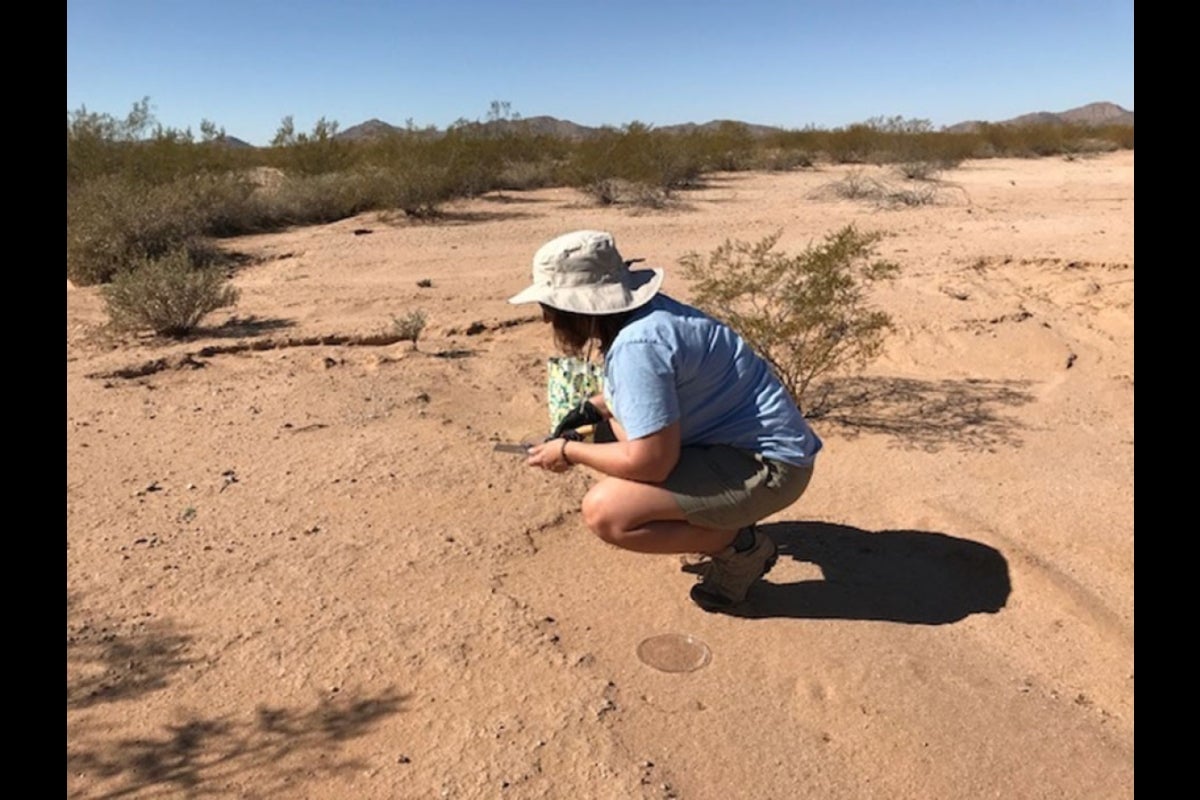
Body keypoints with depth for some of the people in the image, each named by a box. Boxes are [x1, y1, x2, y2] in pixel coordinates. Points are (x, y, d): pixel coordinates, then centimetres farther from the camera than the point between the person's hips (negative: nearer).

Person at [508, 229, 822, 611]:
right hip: (750, 440, 10)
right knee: (618, 415, 21)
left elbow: (651, 462, -25)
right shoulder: (640, 312, 3)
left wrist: (569, 451, -11)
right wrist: (592, 408, 15)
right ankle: (721, 520, 19)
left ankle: (741, 547, -2)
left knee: (604, 511, -20)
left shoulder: (637, 345, -26)